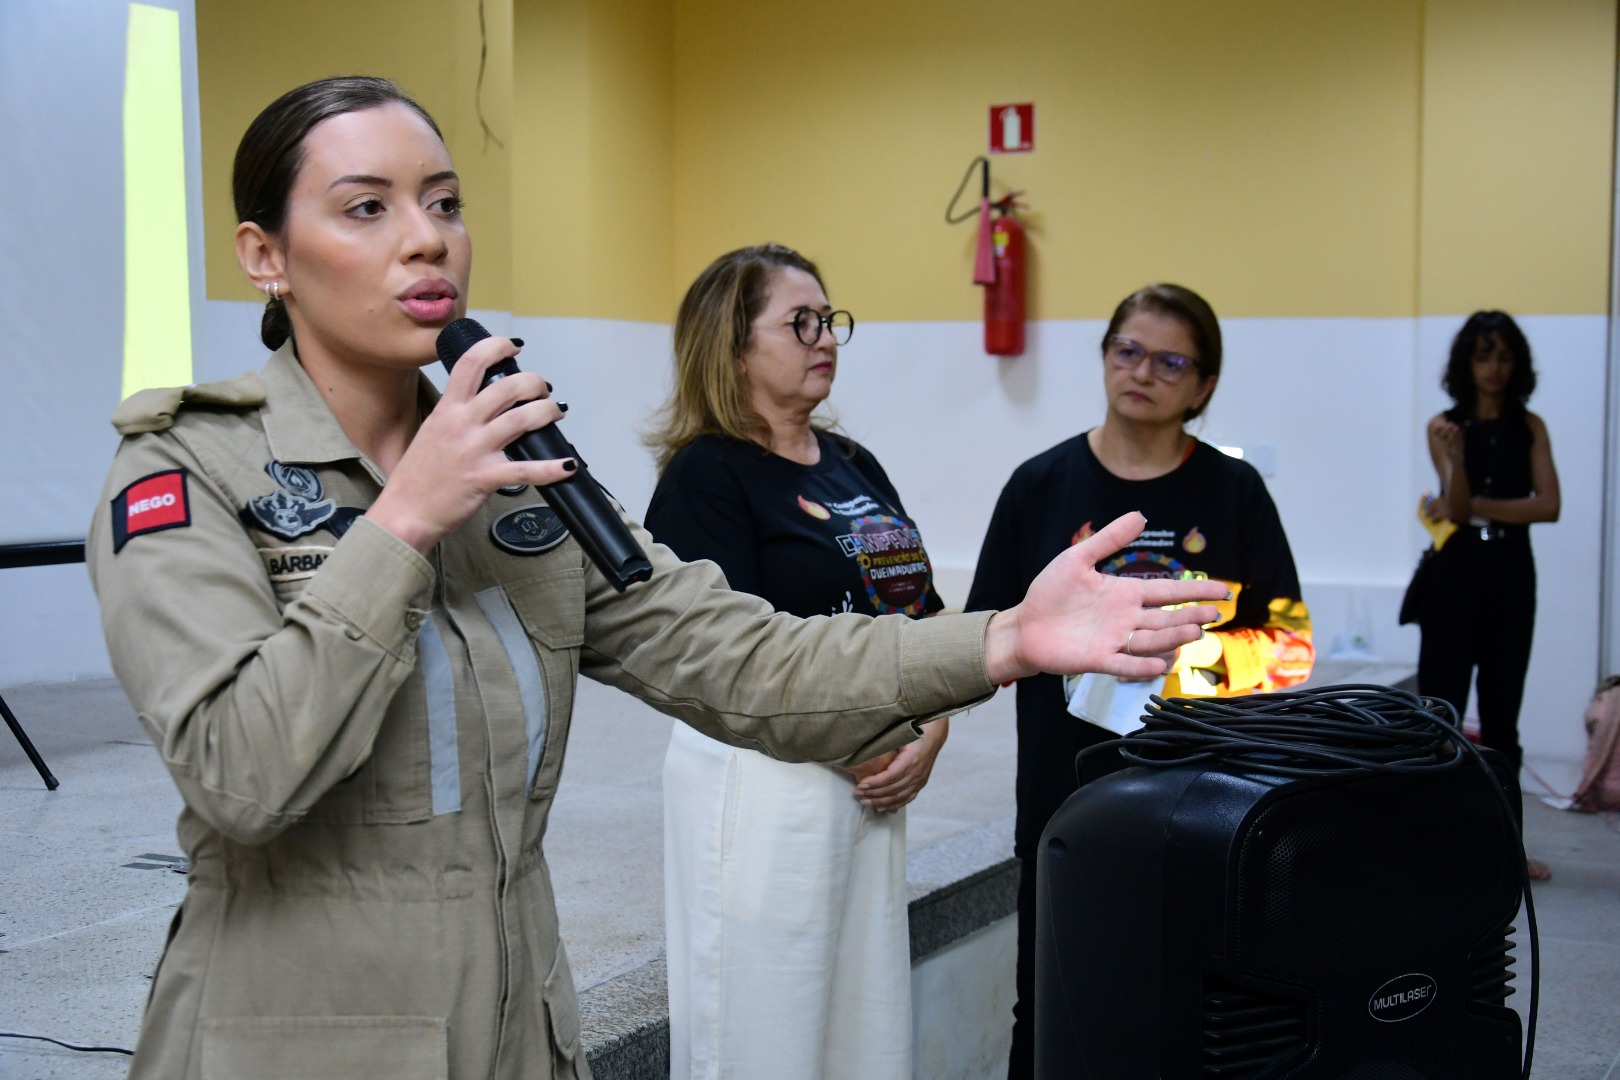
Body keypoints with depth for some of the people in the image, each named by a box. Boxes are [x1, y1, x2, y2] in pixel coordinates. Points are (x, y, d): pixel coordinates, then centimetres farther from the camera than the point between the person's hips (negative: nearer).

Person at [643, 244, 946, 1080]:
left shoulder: (854, 464, 14)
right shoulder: (706, 475, -8)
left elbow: (922, 610, 14)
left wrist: (928, 736, -2)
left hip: (873, 786, 7)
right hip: (764, 785, -7)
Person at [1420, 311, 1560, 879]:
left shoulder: (1530, 427, 7)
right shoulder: (1444, 426, 1)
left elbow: (1547, 505, -5)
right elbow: (1456, 506, -11)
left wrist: (1476, 507, -9)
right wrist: (1457, 460, -30)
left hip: (1511, 574, 3)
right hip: (1455, 572, -3)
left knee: (1502, 712, 9)